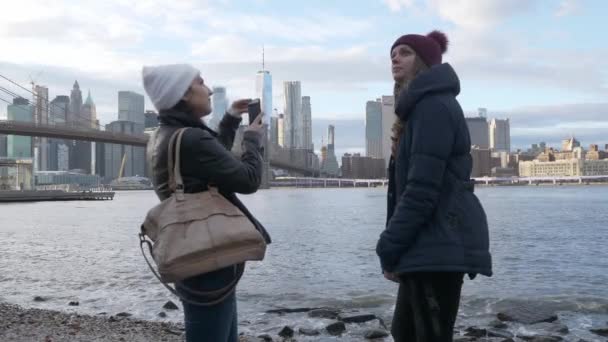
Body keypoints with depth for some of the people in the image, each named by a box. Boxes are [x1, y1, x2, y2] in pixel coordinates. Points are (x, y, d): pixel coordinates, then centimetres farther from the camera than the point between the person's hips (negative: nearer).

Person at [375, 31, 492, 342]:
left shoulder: (433, 105, -12)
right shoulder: (420, 107, 22)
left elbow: (423, 187, -20)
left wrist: (389, 248, -16)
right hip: (428, 245, 11)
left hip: (440, 245, -11)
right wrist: (395, 247, 15)